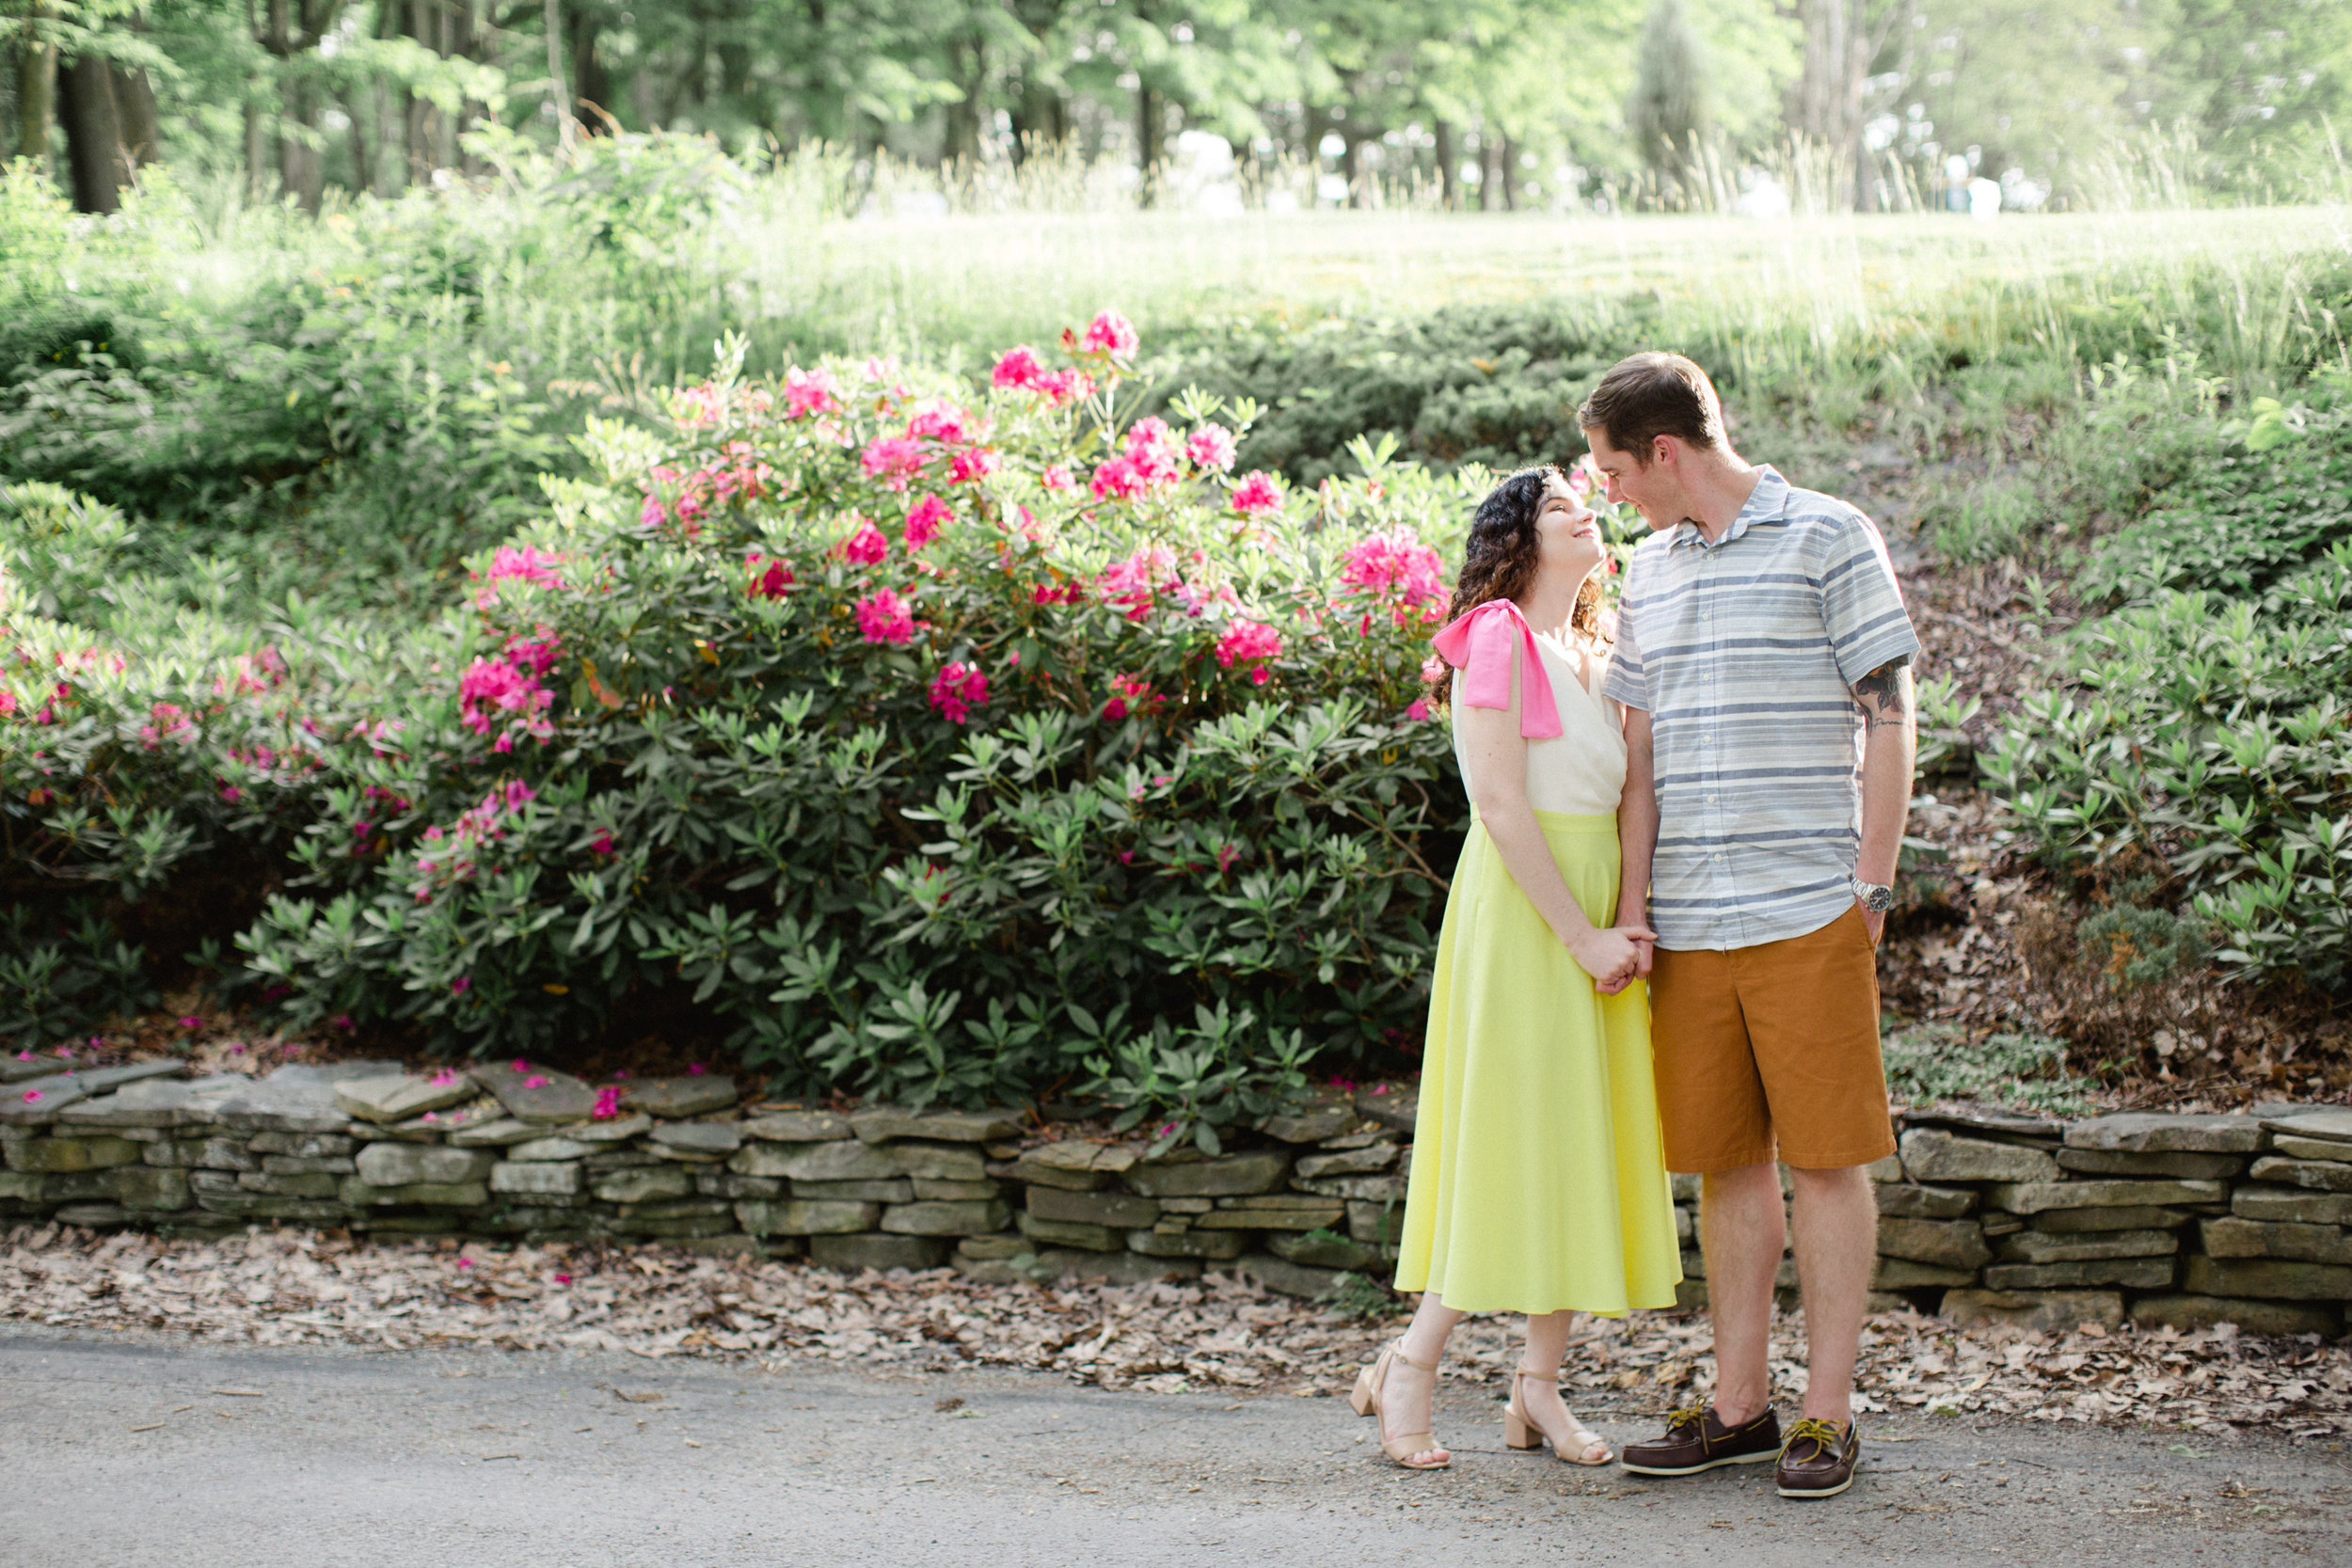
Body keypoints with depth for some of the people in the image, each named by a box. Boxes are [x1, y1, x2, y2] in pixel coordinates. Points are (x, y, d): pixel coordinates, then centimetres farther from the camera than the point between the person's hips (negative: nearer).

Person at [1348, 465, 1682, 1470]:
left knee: (1582, 1141, 6)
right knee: (1515, 1135, -7)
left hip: (1595, 914, 8)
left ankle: (1539, 1387, 13)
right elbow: (1501, 805, -15)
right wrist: (1584, 937, -17)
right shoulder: (1499, 637, -8)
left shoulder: (1595, 658, 17)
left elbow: (1619, 796, 15)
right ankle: (1408, 1369, 4)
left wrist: (1626, 926, -1)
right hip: (1520, 909, -8)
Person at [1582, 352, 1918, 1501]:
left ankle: (1828, 1413, 5)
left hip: (1808, 913, -5)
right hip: (1690, 923, 5)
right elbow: (1640, 747, 15)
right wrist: (1629, 907, 7)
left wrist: (1872, 887, -5)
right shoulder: (1650, 568, 16)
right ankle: (1739, 1405, 16)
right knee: (1724, 1160, 8)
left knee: (1825, 1157, -1)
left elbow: (1888, 720, -1)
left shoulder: (1829, 540, -1)